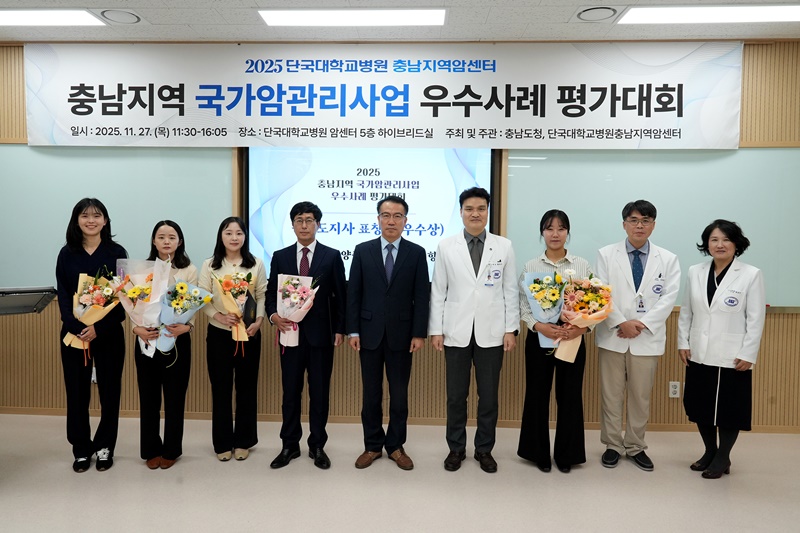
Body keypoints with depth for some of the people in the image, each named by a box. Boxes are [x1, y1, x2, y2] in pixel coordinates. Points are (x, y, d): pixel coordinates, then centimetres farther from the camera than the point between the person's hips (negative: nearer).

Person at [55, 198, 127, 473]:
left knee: (109, 390, 5)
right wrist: (77, 328, -16)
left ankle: (104, 446, 22)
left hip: (108, 333, -1)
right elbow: (63, 296, 0)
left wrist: (98, 328, -16)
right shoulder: (67, 254, 5)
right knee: (77, 391, 6)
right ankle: (81, 449, 21)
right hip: (73, 333, 2)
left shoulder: (117, 253, -1)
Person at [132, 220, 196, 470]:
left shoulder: (189, 271, 1)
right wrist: (137, 328, -18)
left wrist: (186, 326, -24)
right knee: (148, 397, 8)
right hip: (147, 339, 1)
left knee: (175, 397, 7)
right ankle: (151, 449, 24)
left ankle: (171, 450, 22)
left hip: (177, 340, -1)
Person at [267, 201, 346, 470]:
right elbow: (271, 293, 8)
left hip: (321, 334, -1)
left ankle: (317, 446, 21)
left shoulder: (332, 256, 2)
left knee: (320, 393, 7)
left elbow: (340, 296, 2)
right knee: (290, 392, 9)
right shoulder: (280, 257, 7)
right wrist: (273, 315, -11)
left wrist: (340, 329, -3)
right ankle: (290, 445, 23)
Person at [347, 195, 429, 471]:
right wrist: (353, 330, -3)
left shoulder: (416, 252, 1)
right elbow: (353, 293, 2)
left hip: (401, 334, -1)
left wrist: (419, 333, -7)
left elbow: (422, 296, -1)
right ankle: (373, 445, 24)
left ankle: (396, 446, 23)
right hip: (370, 333, 1)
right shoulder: (363, 250, 3)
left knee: (399, 394, 8)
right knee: (371, 393, 10)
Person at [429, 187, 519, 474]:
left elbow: (511, 291, 3)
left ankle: (484, 449, 25)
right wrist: (435, 329, -2)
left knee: (489, 395, 9)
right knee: (456, 395, 9)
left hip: (491, 333, 0)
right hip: (456, 332, 0)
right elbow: (438, 291, 2)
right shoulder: (446, 246, 2)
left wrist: (511, 329, -1)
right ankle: (456, 448, 25)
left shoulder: (504, 246, 3)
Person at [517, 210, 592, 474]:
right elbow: (523, 305, -1)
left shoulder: (583, 266, 3)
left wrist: (582, 326, -18)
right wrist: (538, 325, -19)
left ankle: (566, 454, 23)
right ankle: (539, 452, 23)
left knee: (569, 396, 7)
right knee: (537, 395, 7)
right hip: (539, 338, 0)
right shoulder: (530, 266, 2)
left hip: (573, 339, 0)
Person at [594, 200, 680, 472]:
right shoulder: (606, 254, 1)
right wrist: (621, 323, -14)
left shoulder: (668, 259, 4)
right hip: (612, 336, 0)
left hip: (647, 338, 1)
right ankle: (613, 445, 20)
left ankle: (636, 447, 24)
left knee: (641, 396, 9)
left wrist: (642, 323, -14)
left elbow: (668, 298, -3)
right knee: (611, 394, 7)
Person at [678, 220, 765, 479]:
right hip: (699, 355, 4)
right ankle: (710, 452, 31)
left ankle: (723, 458, 24)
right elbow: (686, 312, 8)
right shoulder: (695, 272, 5)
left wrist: (747, 355, -11)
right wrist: (683, 343, 2)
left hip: (732, 357, -4)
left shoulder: (751, 275, -6)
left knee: (728, 408, 6)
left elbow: (756, 319, -7)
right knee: (701, 406, 12)